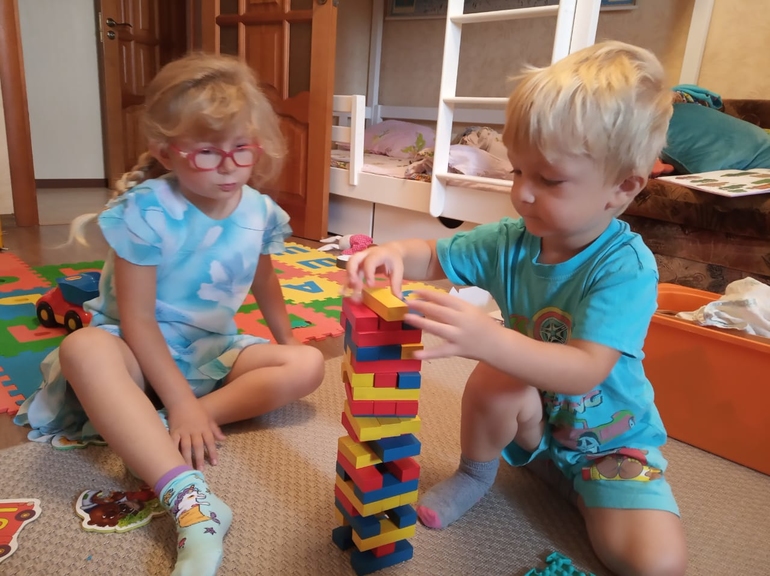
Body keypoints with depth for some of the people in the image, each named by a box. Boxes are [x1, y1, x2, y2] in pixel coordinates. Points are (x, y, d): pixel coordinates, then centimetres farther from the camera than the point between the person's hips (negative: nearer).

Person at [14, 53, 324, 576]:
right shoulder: (147, 211, -20)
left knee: (308, 365, -16)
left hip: (213, 352, 5)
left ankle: (142, 429, -27)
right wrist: (181, 402, -25)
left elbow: (264, 285, 14)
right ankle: (190, 500, -48)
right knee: (84, 349, -36)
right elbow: (136, 319, -21)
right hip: (143, 352, -4)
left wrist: (287, 340, 21)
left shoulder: (258, 212, -6)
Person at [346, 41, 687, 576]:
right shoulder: (510, 241, -15)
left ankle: (577, 483, 8)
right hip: (534, 418, 3)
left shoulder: (626, 267, -29)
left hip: (612, 438, -2)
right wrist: (394, 253, -29)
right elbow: (434, 256, -4)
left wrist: (488, 338, -54)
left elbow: (585, 371, -39)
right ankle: (475, 475, -1)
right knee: (496, 378, -31)